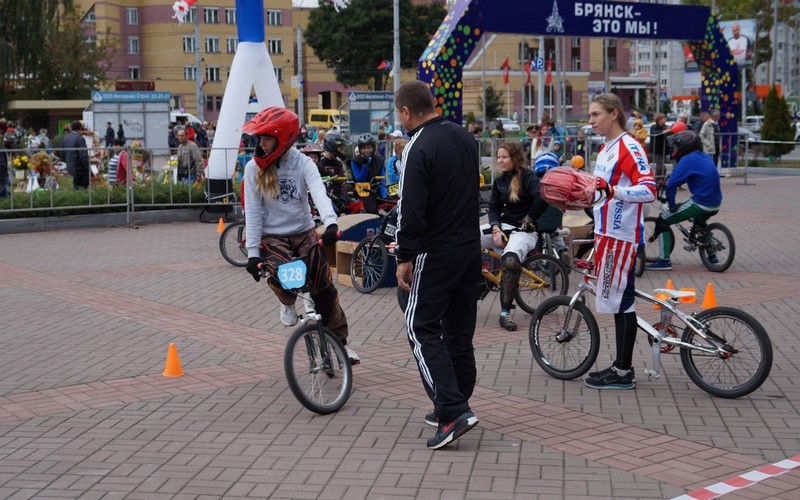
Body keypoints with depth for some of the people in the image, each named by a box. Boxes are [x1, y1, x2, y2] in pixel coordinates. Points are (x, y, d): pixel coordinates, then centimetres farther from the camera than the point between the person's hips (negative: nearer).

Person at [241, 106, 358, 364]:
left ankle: (340, 341, 18)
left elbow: (319, 193, -24)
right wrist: (252, 251, -11)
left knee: (325, 289, -1)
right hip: (272, 237, -1)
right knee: (281, 273, -31)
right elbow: (252, 212, -6)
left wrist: (331, 222, -44)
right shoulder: (254, 168, -7)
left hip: (304, 233, 1)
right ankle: (287, 302, 5)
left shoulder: (302, 163, -9)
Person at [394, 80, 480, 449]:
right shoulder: (466, 138, 10)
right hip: (471, 247, 8)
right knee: (460, 329, 14)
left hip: (436, 252, -8)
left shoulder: (418, 148, -17)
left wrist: (404, 256, -14)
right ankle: (455, 405, 23)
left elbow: (411, 209, -20)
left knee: (422, 328, -2)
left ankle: (453, 410, -11)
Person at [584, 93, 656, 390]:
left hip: (622, 235, -10)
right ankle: (621, 366, 20)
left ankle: (624, 372, 1)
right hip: (607, 232, 10)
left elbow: (648, 191, -24)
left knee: (621, 300, -6)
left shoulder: (630, 148, -14)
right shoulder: (606, 149, 16)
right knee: (618, 299, 13)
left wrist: (612, 190, -35)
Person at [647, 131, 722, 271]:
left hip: (700, 204, -8)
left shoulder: (687, 160, -13)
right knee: (699, 222, 39)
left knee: (662, 221, 0)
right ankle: (712, 255, 40)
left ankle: (664, 260, -4)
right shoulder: (706, 157, 13)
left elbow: (671, 185, -19)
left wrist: (672, 205, -6)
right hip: (715, 205, 9)